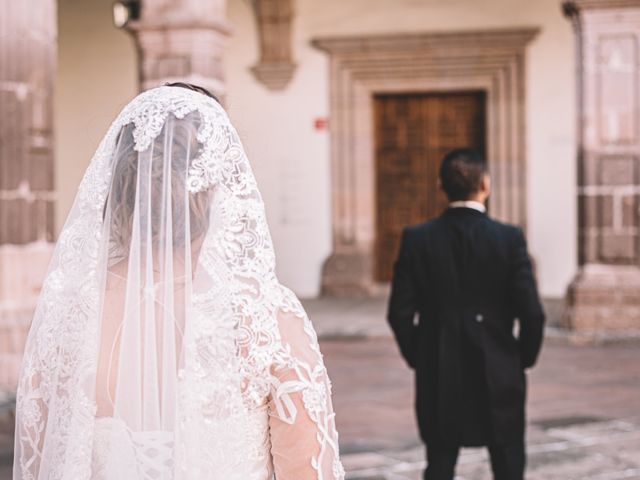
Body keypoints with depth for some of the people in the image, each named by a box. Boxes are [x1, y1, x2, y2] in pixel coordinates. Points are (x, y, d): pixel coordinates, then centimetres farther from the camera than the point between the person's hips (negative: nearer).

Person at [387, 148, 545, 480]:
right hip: (499, 377, -1)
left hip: (437, 378, 2)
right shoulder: (509, 238, -9)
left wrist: (418, 359, 10)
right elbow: (531, 312, -11)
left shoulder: (416, 239, -4)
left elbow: (400, 312, -5)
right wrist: (525, 359, 6)